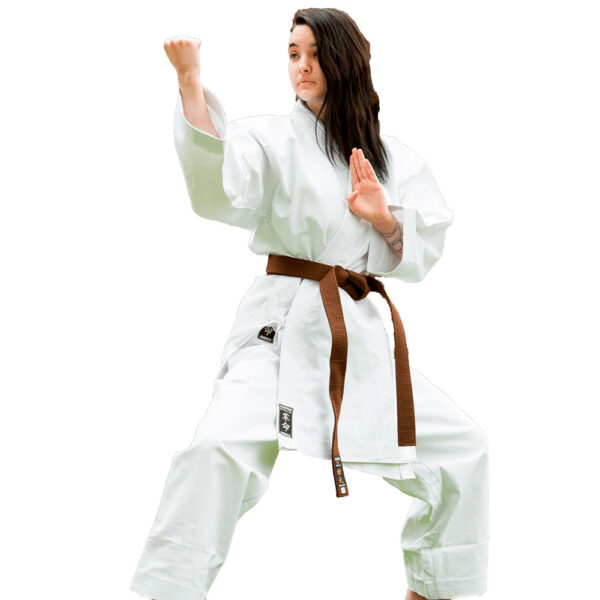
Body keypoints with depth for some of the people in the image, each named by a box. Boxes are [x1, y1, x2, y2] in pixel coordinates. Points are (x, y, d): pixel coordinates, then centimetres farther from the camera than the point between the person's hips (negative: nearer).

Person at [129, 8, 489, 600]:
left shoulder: (393, 158, 12)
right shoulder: (273, 136, -1)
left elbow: (417, 256, 10)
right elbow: (221, 188, -22)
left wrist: (384, 219, -10)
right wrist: (191, 83, -31)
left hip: (364, 333, 5)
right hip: (283, 327, -5)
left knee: (462, 446, 8)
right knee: (219, 447, -28)